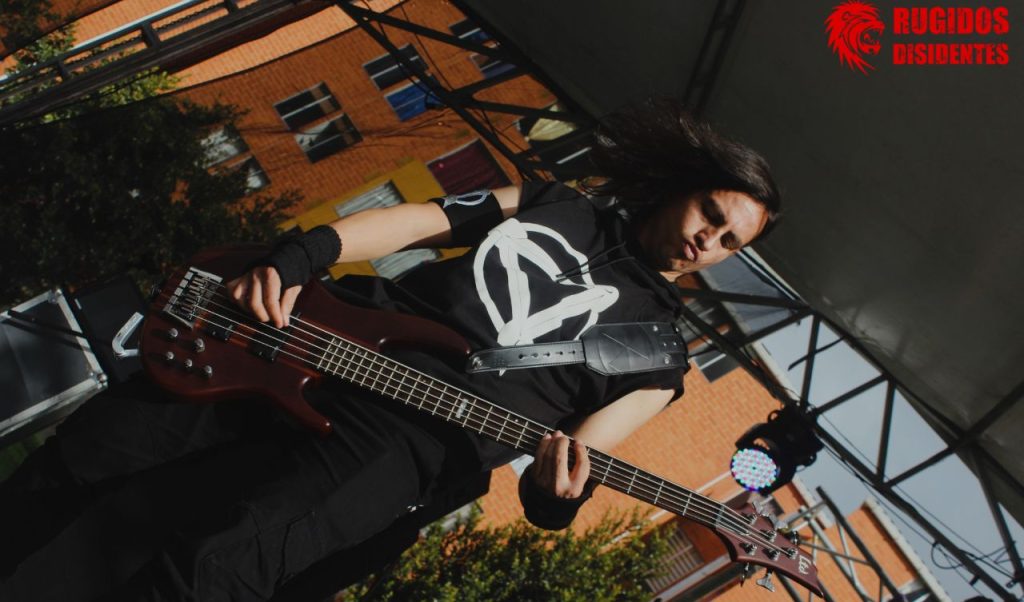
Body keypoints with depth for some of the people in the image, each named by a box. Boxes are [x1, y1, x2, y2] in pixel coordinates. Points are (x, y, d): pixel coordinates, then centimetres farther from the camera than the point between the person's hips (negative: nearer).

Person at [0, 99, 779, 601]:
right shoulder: (560, 201, 16)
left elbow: (574, 457, -2)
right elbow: (417, 220, 9)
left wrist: (557, 486, -28)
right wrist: (297, 259, -5)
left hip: (415, 435, -4)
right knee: (103, 435, -1)